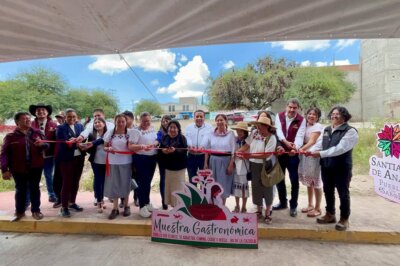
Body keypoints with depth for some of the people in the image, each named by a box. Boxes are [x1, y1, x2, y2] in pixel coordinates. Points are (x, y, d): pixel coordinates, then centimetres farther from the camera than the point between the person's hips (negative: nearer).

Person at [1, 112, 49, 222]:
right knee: (20, 190, 11)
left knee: (34, 188, 10)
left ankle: (36, 210, 22)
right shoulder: (10, 136, -2)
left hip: (35, 167, 1)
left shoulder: (37, 133, 4)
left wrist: (42, 144, -16)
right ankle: (19, 211, 28)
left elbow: (47, 145, 8)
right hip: (18, 168, -1)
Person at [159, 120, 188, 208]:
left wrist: (174, 150, -31)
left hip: (179, 167, -3)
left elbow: (184, 151, -14)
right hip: (167, 166, 3)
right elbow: (159, 150, 4)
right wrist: (163, 151, -18)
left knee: (178, 187, 2)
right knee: (167, 186, 8)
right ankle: (166, 204, 22)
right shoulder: (164, 138, 6)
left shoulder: (182, 138, -5)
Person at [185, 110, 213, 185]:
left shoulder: (209, 127, 0)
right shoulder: (188, 127, 9)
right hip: (191, 156, 3)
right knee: (192, 179, 14)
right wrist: (190, 146, -28)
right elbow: (187, 138, -6)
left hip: (204, 156, -2)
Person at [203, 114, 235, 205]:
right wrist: (205, 163, 3)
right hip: (213, 161, 3)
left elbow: (233, 151, -5)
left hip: (225, 161, -2)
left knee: (224, 184, 6)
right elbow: (207, 150, 7)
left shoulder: (230, 134, -4)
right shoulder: (211, 134, 4)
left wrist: (231, 165, -9)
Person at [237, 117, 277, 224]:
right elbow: (246, 145, -2)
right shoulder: (254, 133, -3)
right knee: (256, 188, 16)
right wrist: (238, 152, -18)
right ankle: (259, 211, 36)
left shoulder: (271, 138, -18)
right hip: (254, 165, 5)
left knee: (267, 189, 9)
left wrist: (250, 156, -28)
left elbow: (266, 155, -24)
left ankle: (267, 213, 28)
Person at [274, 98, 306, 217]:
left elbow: (300, 136, -19)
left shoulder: (301, 120, -6)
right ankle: (283, 202, 31)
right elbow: (278, 130, -16)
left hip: (293, 154, -2)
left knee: (294, 180, 3)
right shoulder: (279, 116, -1)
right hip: (279, 151, 3)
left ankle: (293, 205, 21)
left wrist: (295, 148, -39)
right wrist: (285, 142, -35)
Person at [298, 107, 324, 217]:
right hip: (305, 156, 7)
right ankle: (310, 205, 31)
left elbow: (312, 141, -22)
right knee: (309, 182, 16)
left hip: (314, 156, -7)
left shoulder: (318, 126, -9)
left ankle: (317, 208, 16)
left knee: (316, 182, 3)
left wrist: (302, 149, -37)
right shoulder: (305, 126, 11)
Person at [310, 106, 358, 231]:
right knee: (328, 191, 17)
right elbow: (319, 144, 4)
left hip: (342, 167, -6)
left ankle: (344, 219, 25)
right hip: (326, 166, 6)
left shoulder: (350, 131, -11)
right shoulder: (326, 130, 11)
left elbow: (340, 148, -23)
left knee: (343, 193, 8)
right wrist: (310, 151, -17)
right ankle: (330, 214, 34)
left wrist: (321, 154, -29)